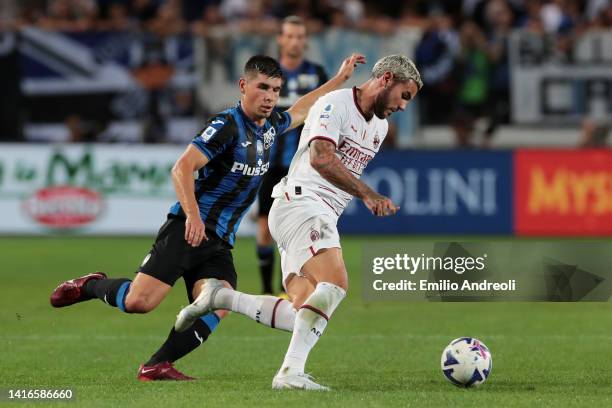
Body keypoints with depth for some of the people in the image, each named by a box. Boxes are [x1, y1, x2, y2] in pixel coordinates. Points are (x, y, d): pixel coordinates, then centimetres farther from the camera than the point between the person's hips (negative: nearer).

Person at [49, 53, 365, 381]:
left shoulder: (270, 126, 14)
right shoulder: (227, 125, -12)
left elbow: (300, 111, 38)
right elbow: (182, 168, -20)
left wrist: (339, 79, 40)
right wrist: (193, 215, -31)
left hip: (220, 243, 7)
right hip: (187, 230, -7)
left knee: (216, 308, -18)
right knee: (139, 301, -17)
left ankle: (156, 366, -12)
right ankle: (90, 285, 13)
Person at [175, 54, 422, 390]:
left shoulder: (379, 127, 19)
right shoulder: (335, 104, -10)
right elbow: (320, 158, -25)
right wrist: (367, 195, -31)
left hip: (321, 217, 10)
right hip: (301, 203, -10)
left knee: (306, 316, -2)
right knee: (335, 284, -29)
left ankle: (219, 297, 8)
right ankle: (291, 372, -34)